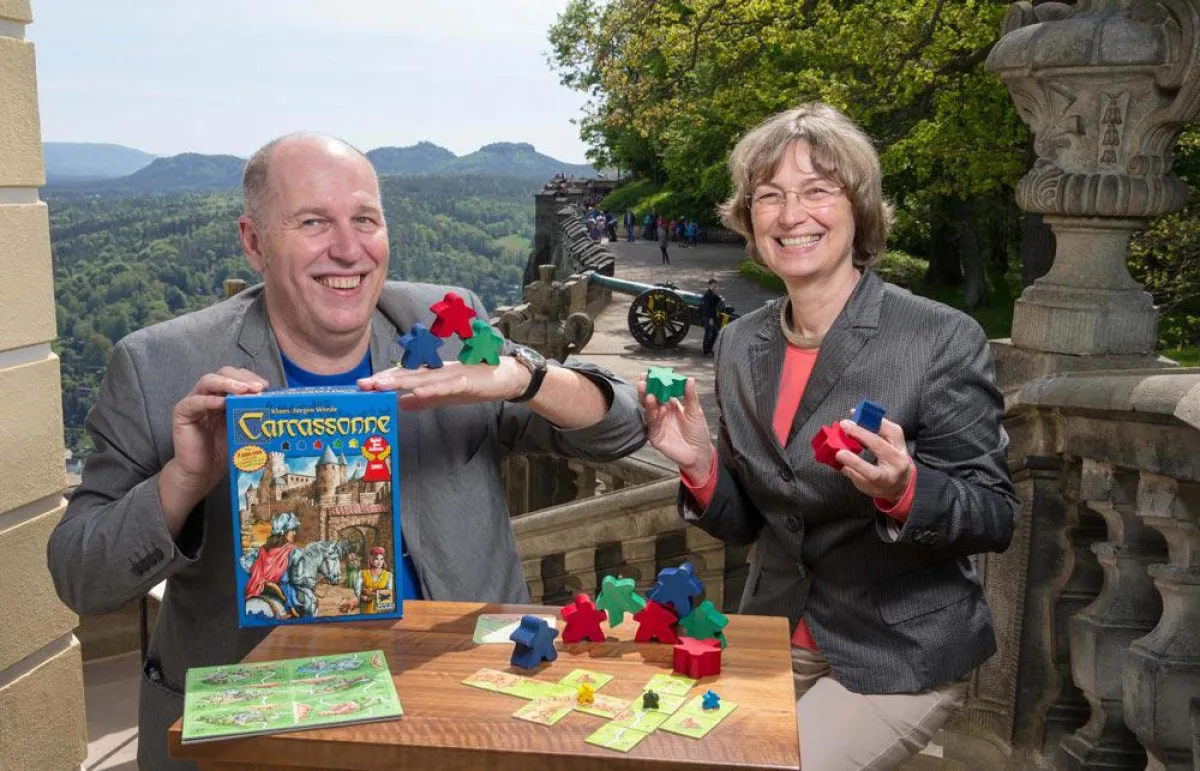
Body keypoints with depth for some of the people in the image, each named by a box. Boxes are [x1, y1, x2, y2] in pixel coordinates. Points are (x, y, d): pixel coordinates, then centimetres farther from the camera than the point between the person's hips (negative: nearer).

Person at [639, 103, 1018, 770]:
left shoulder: (944, 338, -16)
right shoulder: (741, 346, 0)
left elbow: (996, 519, -13)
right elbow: (744, 523, 6)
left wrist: (902, 488, -32)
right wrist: (701, 465, -14)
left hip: (901, 657, -4)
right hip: (777, 636, 5)